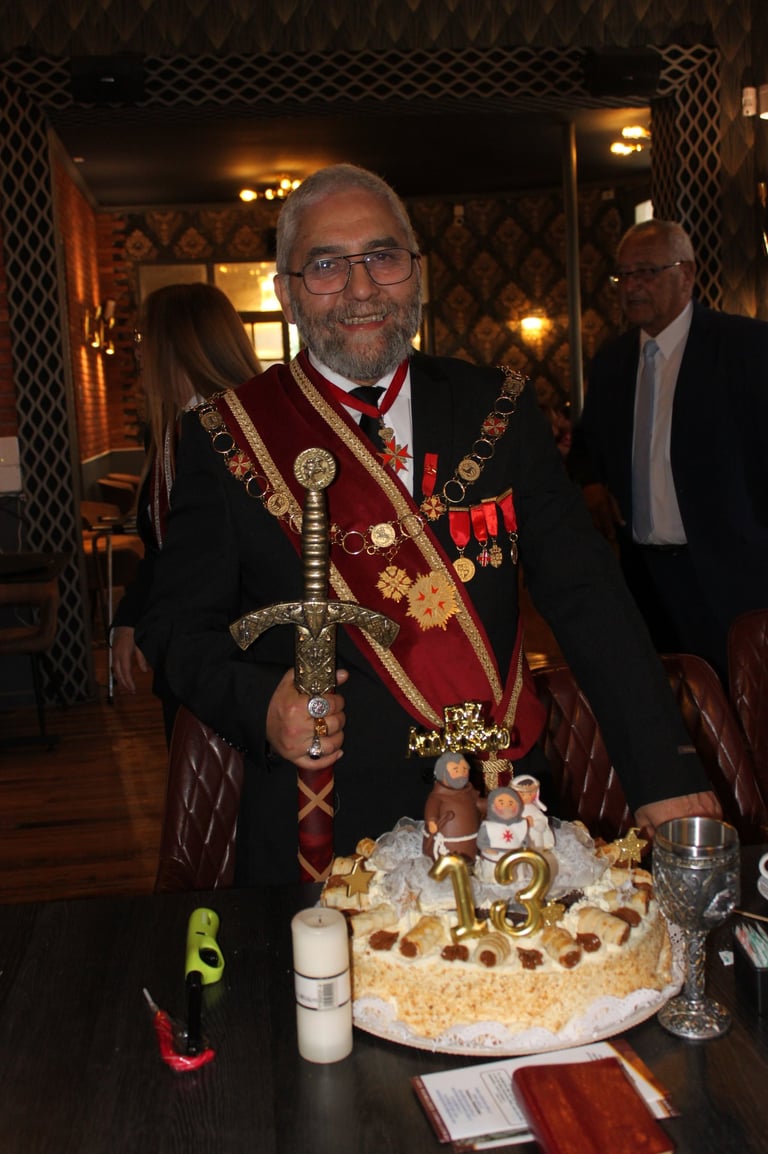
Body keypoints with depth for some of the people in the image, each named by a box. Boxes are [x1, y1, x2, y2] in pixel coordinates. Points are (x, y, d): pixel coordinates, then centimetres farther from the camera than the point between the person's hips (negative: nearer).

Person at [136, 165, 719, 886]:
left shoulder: (499, 410, 2)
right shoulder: (227, 438, -3)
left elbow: (587, 597, 0)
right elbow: (179, 623, 1)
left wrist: (665, 777, -9)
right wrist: (261, 704, -20)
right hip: (320, 831, -2)